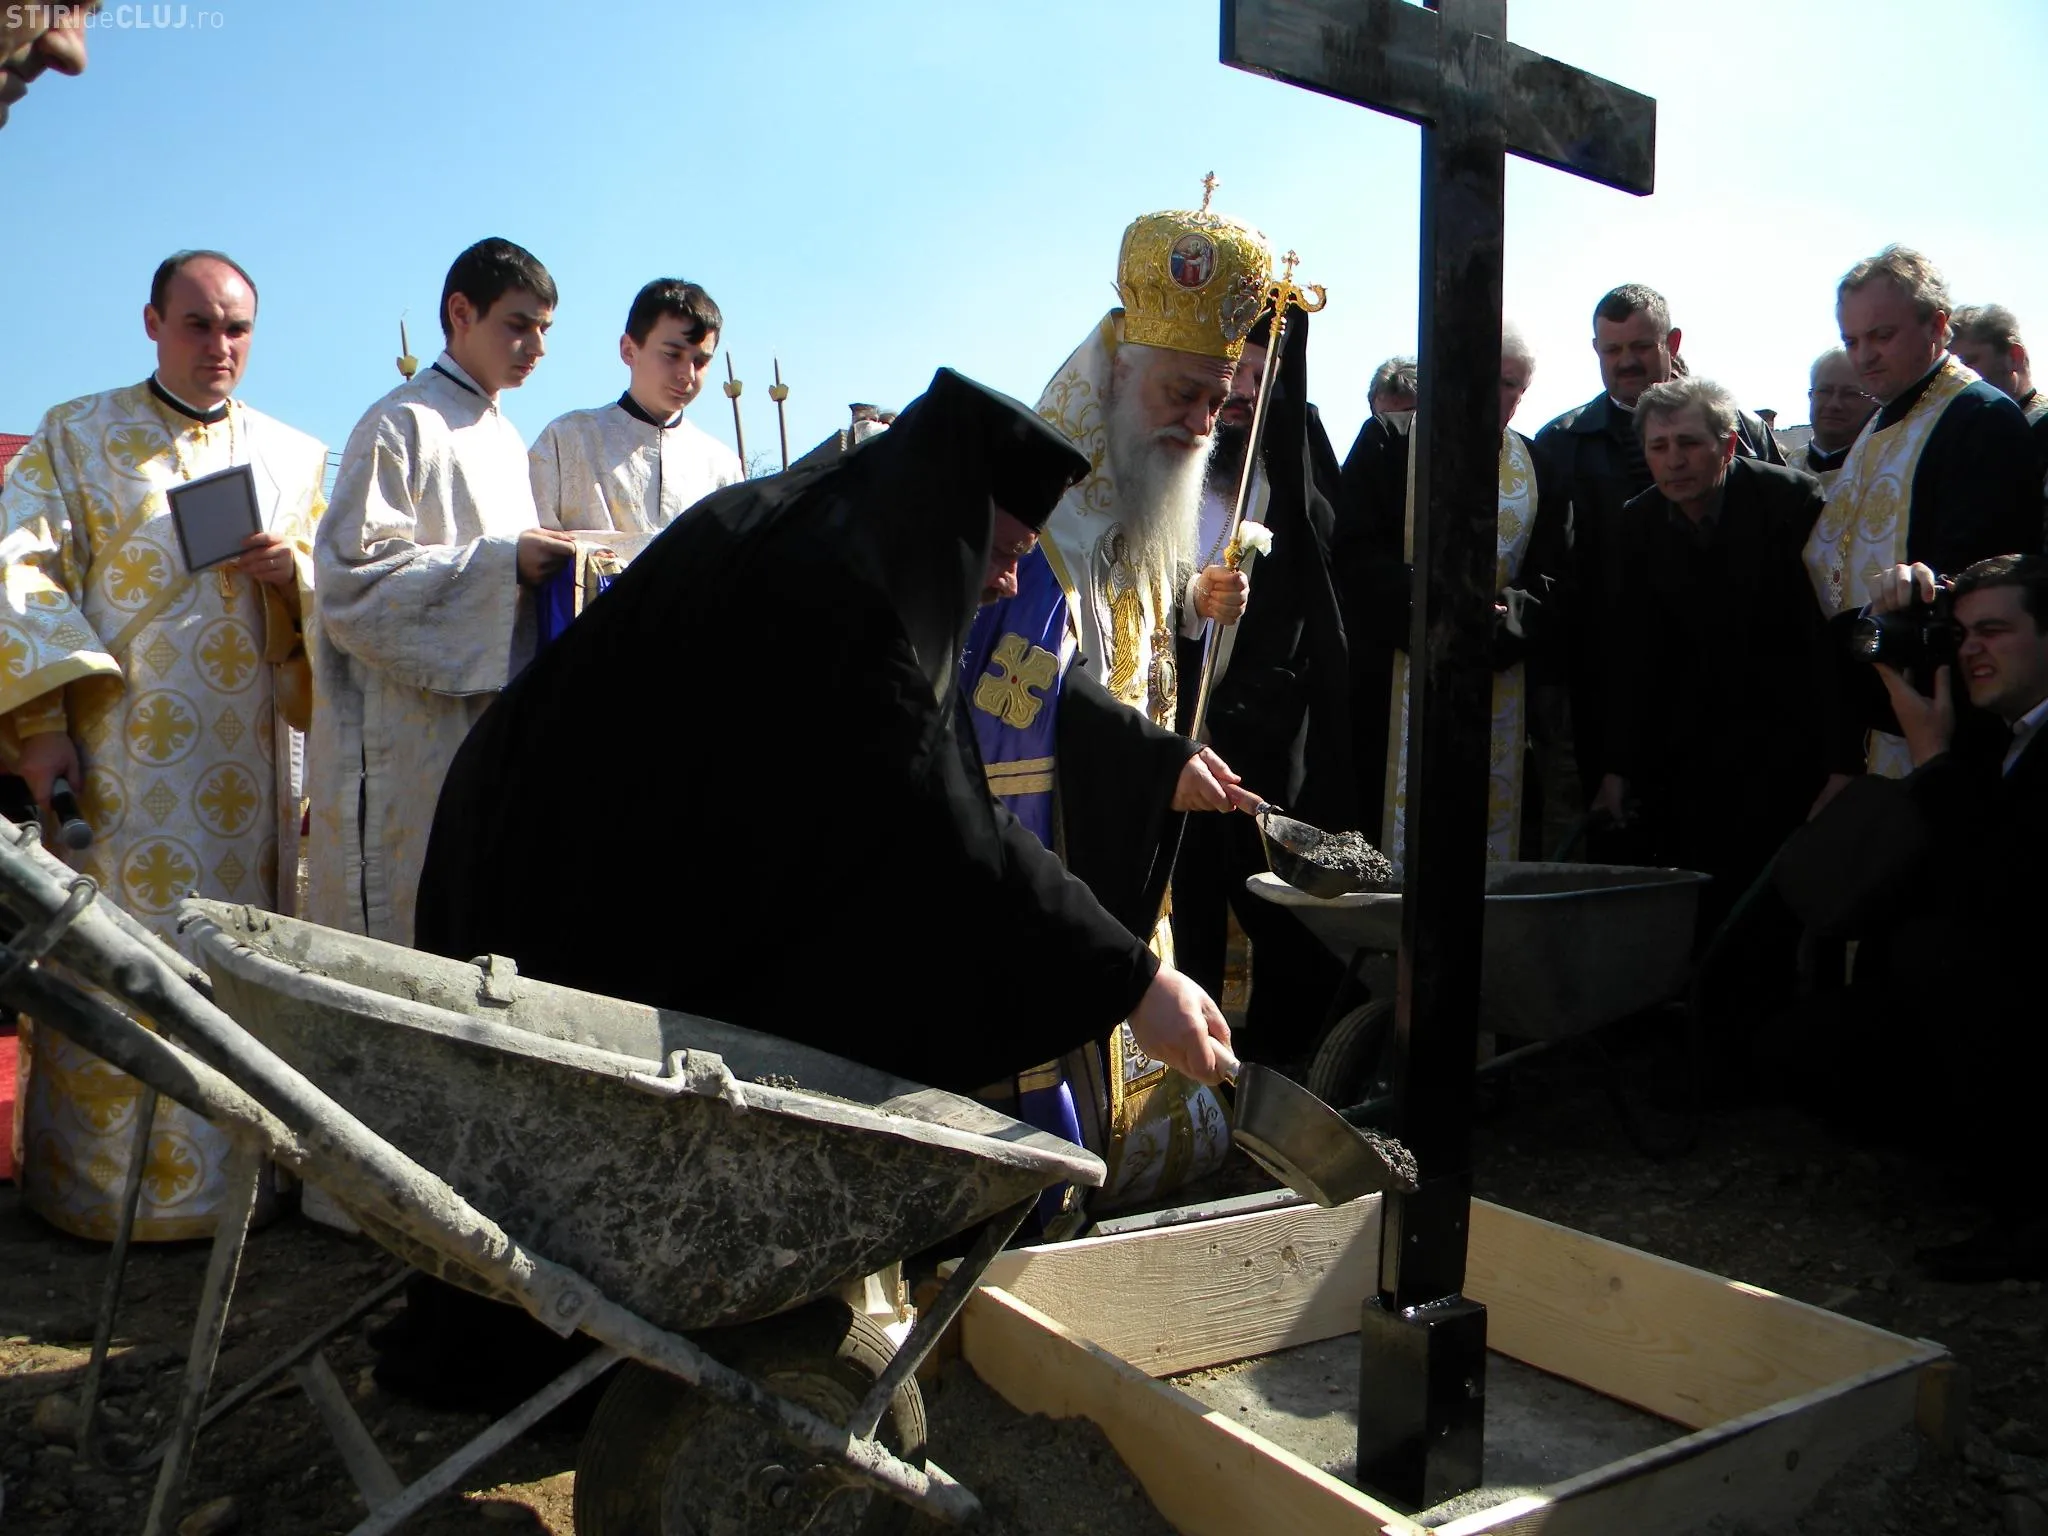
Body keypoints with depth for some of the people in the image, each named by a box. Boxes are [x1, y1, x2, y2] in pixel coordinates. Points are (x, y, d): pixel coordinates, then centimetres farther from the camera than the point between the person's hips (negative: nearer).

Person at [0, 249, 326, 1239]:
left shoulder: (295, 460, 16)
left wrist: (297, 570, -8)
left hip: (245, 775, 3)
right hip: (114, 767, -2)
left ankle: (240, 1177, 15)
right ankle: (99, 1183, 11)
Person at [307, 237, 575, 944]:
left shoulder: (507, 440, 19)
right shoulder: (402, 425, -6)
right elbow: (352, 576, -16)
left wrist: (543, 562, 6)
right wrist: (503, 562, -19)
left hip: (491, 735, 8)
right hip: (406, 746, -8)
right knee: (397, 937, -3)